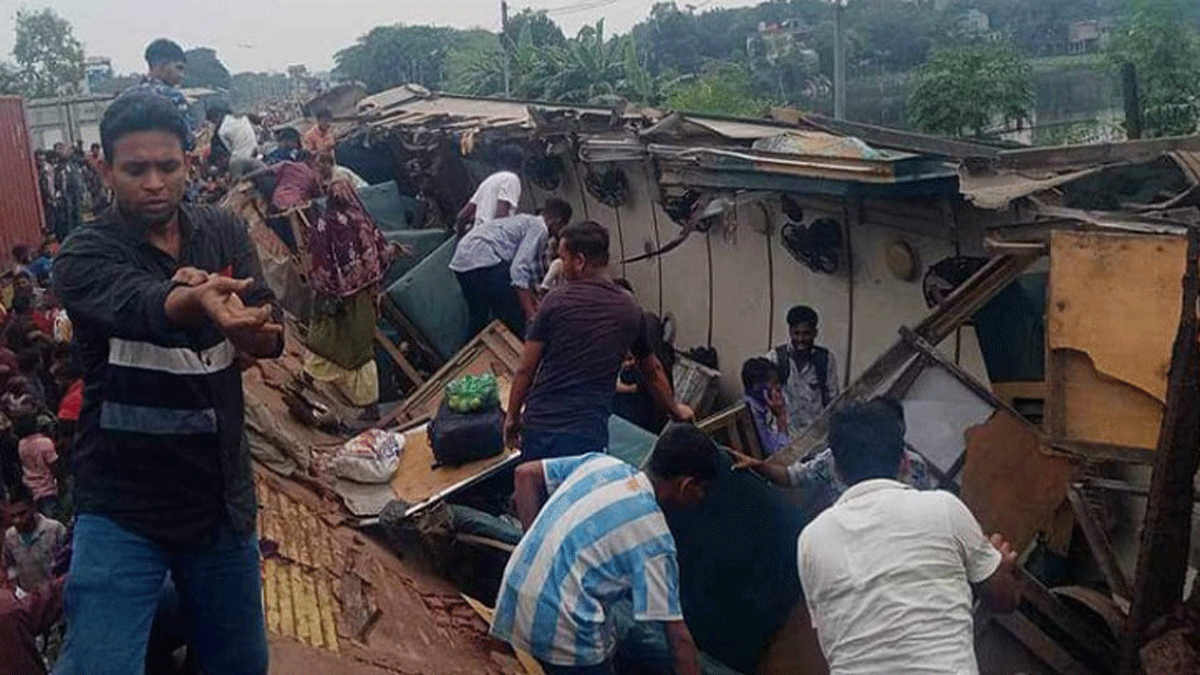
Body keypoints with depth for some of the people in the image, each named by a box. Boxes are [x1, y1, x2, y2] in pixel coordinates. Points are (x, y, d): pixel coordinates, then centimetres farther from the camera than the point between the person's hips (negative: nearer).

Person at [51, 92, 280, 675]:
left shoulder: (224, 232, 1)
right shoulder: (83, 256, -10)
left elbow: (270, 339, -11)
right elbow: (139, 307, -33)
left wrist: (238, 319, -33)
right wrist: (198, 300, -55)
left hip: (223, 495, 4)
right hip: (122, 506, -3)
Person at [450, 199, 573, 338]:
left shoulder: (526, 221, 27)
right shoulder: (539, 228, -3)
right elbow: (519, 269, -15)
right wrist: (530, 314, -14)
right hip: (483, 259, -10)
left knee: (479, 319, 19)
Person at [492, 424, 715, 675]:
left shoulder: (601, 463, 3)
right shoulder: (653, 535, -13)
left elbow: (526, 474, 9)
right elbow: (678, 636, -12)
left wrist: (542, 551, 7)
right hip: (560, 626, -8)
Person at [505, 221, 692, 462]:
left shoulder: (557, 300, -4)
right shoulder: (630, 309, 7)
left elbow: (526, 369, -1)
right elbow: (652, 370, 22)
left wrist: (512, 416, 12)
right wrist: (675, 409, 39)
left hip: (541, 423, -1)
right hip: (589, 431, 2)